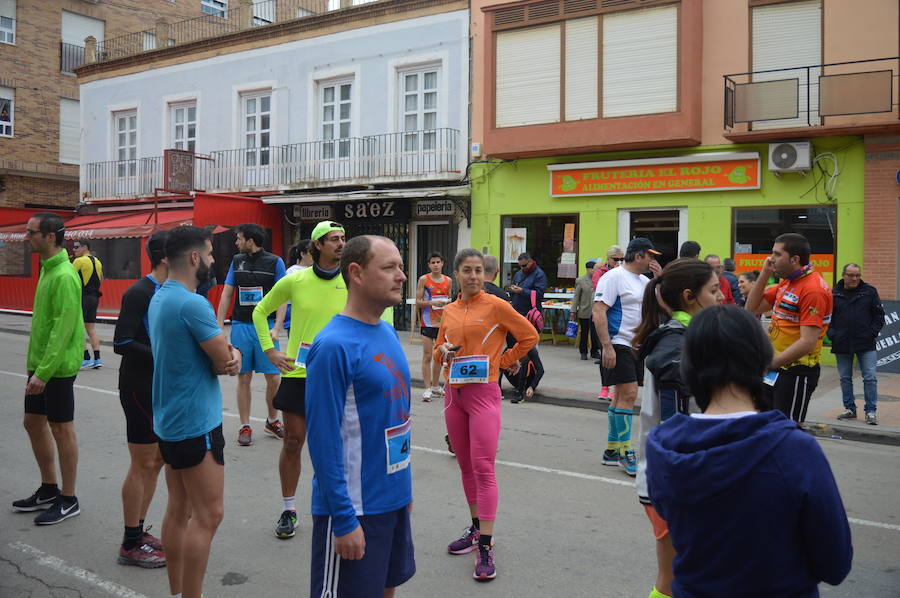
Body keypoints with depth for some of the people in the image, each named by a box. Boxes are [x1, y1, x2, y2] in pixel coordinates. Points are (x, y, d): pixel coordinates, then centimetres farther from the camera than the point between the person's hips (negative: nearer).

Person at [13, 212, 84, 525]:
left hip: (57, 367, -10)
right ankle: (48, 490, 31)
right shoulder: (47, 270, 11)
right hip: (39, 364, 10)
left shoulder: (64, 276, -19)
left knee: (61, 429, 1)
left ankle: (68, 500, 14)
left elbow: (63, 330, -23)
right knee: (33, 422, 16)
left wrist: (44, 371, -24)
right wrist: (35, 366, 19)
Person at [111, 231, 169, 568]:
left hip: (161, 387, 9)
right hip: (140, 387, -9)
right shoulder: (140, 293, -16)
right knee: (143, 464, 0)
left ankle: (138, 533, 28)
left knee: (157, 460, 14)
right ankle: (131, 546, 14)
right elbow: (122, 343, -21)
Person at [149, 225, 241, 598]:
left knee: (178, 510, 16)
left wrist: (230, 354, -9)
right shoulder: (193, 304, -21)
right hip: (196, 423, -10)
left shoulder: (158, 298, 10)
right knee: (207, 516, -2)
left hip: (169, 420, 10)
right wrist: (229, 358, 3)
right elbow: (224, 362, -17)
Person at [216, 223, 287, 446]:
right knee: (244, 378, 5)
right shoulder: (236, 261, 9)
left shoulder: (275, 262, -1)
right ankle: (245, 427, 15)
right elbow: (227, 294, 11)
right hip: (240, 326, 3)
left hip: (266, 326, -2)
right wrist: (219, 326, 4)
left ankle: (272, 421, 20)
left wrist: (276, 328, -13)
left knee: (273, 377, -2)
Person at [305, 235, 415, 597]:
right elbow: (323, 440, -20)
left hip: (394, 498, 8)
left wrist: (403, 483, 16)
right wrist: (344, 520, -19)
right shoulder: (334, 346, -19)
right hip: (355, 507, -8)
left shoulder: (388, 333, 6)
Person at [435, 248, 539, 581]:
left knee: (483, 469, -9)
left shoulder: (496, 306, -6)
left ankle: (486, 547, -5)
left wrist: (503, 362, -1)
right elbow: (439, 349, 19)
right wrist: (443, 350, -4)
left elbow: (529, 336, 1)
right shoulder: (449, 311, 10)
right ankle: (476, 529, 29)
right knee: (466, 466, 14)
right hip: (454, 392, 6)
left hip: (484, 394, -6)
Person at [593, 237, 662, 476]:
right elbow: (598, 311, -17)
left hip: (637, 346, 9)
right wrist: (606, 347, -23)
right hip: (618, 345, -9)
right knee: (628, 394, -13)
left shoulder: (644, 280, 15)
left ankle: (612, 450, 20)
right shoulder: (614, 277, -11)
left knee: (622, 396, 12)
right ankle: (624, 453, -4)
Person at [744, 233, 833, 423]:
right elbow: (752, 309, 15)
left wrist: (768, 364, -18)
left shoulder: (813, 290, -19)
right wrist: (764, 274, 3)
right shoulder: (786, 283, 11)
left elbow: (808, 343, -24)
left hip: (796, 373, -9)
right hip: (773, 371, 9)